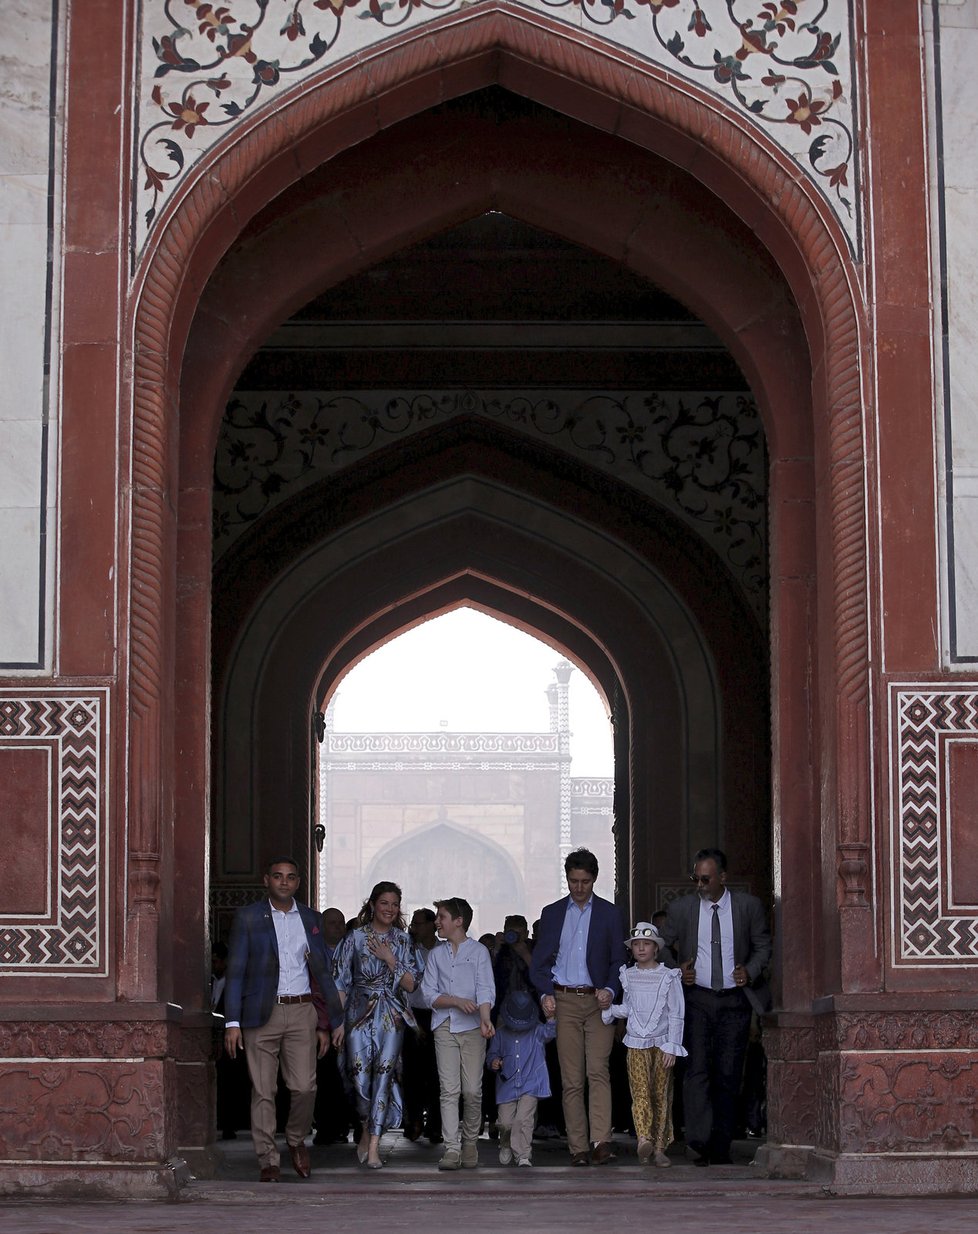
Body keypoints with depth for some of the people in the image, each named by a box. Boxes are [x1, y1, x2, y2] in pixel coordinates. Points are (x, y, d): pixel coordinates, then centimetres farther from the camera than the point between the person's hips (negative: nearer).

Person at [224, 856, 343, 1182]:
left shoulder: (311, 919, 12)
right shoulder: (248, 918, 3)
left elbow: (322, 972, 15)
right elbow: (235, 972, 0)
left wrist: (330, 1022, 11)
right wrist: (232, 1022, -7)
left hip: (301, 1012, 2)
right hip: (262, 1014, -2)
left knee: (304, 1086, -7)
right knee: (263, 1091, 0)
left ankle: (297, 1139, 19)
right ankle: (268, 1161, 7)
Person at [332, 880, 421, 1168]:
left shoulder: (403, 940, 8)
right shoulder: (355, 938, 3)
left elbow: (411, 984, 3)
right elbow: (341, 982, 3)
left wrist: (390, 959, -9)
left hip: (391, 1017, 1)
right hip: (360, 1013, -1)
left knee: (384, 1076, -8)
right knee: (360, 1076, -5)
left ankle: (373, 1147, -8)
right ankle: (367, 1131, 21)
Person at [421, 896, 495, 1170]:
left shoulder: (478, 951, 4)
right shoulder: (436, 955, 14)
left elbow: (485, 990, -7)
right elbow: (430, 995, 6)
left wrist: (485, 1019, -25)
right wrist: (457, 1001, -12)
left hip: (472, 1026, -2)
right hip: (444, 1026, 2)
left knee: (472, 1090, -1)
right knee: (449, 1089, -7)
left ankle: (470, 1142, 16)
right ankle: (452, 1148, -12)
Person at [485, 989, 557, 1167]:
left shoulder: (537, 1031, 3)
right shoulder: (501, 1034, 7)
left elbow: (551, 1032, -12)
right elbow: (492, 1053, 13)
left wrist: (552, 1017, -29)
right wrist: (493, 1062, -8)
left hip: (530, 1084, -2)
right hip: (507, 1085, 2)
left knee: (523, 1119, -15)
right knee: (505, 1122, 1)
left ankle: (524, 1157, -11)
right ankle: (505, 1146, 33)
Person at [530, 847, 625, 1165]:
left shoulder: (609, 914, 8)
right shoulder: (552, 913, 11)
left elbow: (618, 960, 8)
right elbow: (540, 963, 11)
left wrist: (611, 990, -10)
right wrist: (546, 994, -6)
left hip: (598, 1000, -1)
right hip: (565, 1002, 1)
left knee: (598, 1070, -15)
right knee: (572, 1079, -1)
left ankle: (601, 1142, -23)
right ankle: (578, 1148, -1)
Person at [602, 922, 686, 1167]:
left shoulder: (668, 977, 0)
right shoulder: (627, 976, 8)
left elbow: (675, 1015, -1)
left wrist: (671, 1047, -7)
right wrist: (608, 1009, -1)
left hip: (662, 1043, -1)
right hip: (636, 1043, 1)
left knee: (661, 1095, 0)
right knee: (640, 1091, -13)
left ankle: (659, 1147, 3)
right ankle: (645, 1139, -26)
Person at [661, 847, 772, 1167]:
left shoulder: (748, 906, 2)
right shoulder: (681, 908, 4)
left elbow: (763, 945, 11)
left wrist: (750, 971, -6)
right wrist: (677, 971, -4)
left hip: (735, 1000, 0)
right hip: (696, 998, 0)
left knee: (728, 1075, 1)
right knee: (697, 1069, -13)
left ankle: (720, 1148, 8)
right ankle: (699, 1142, -16)